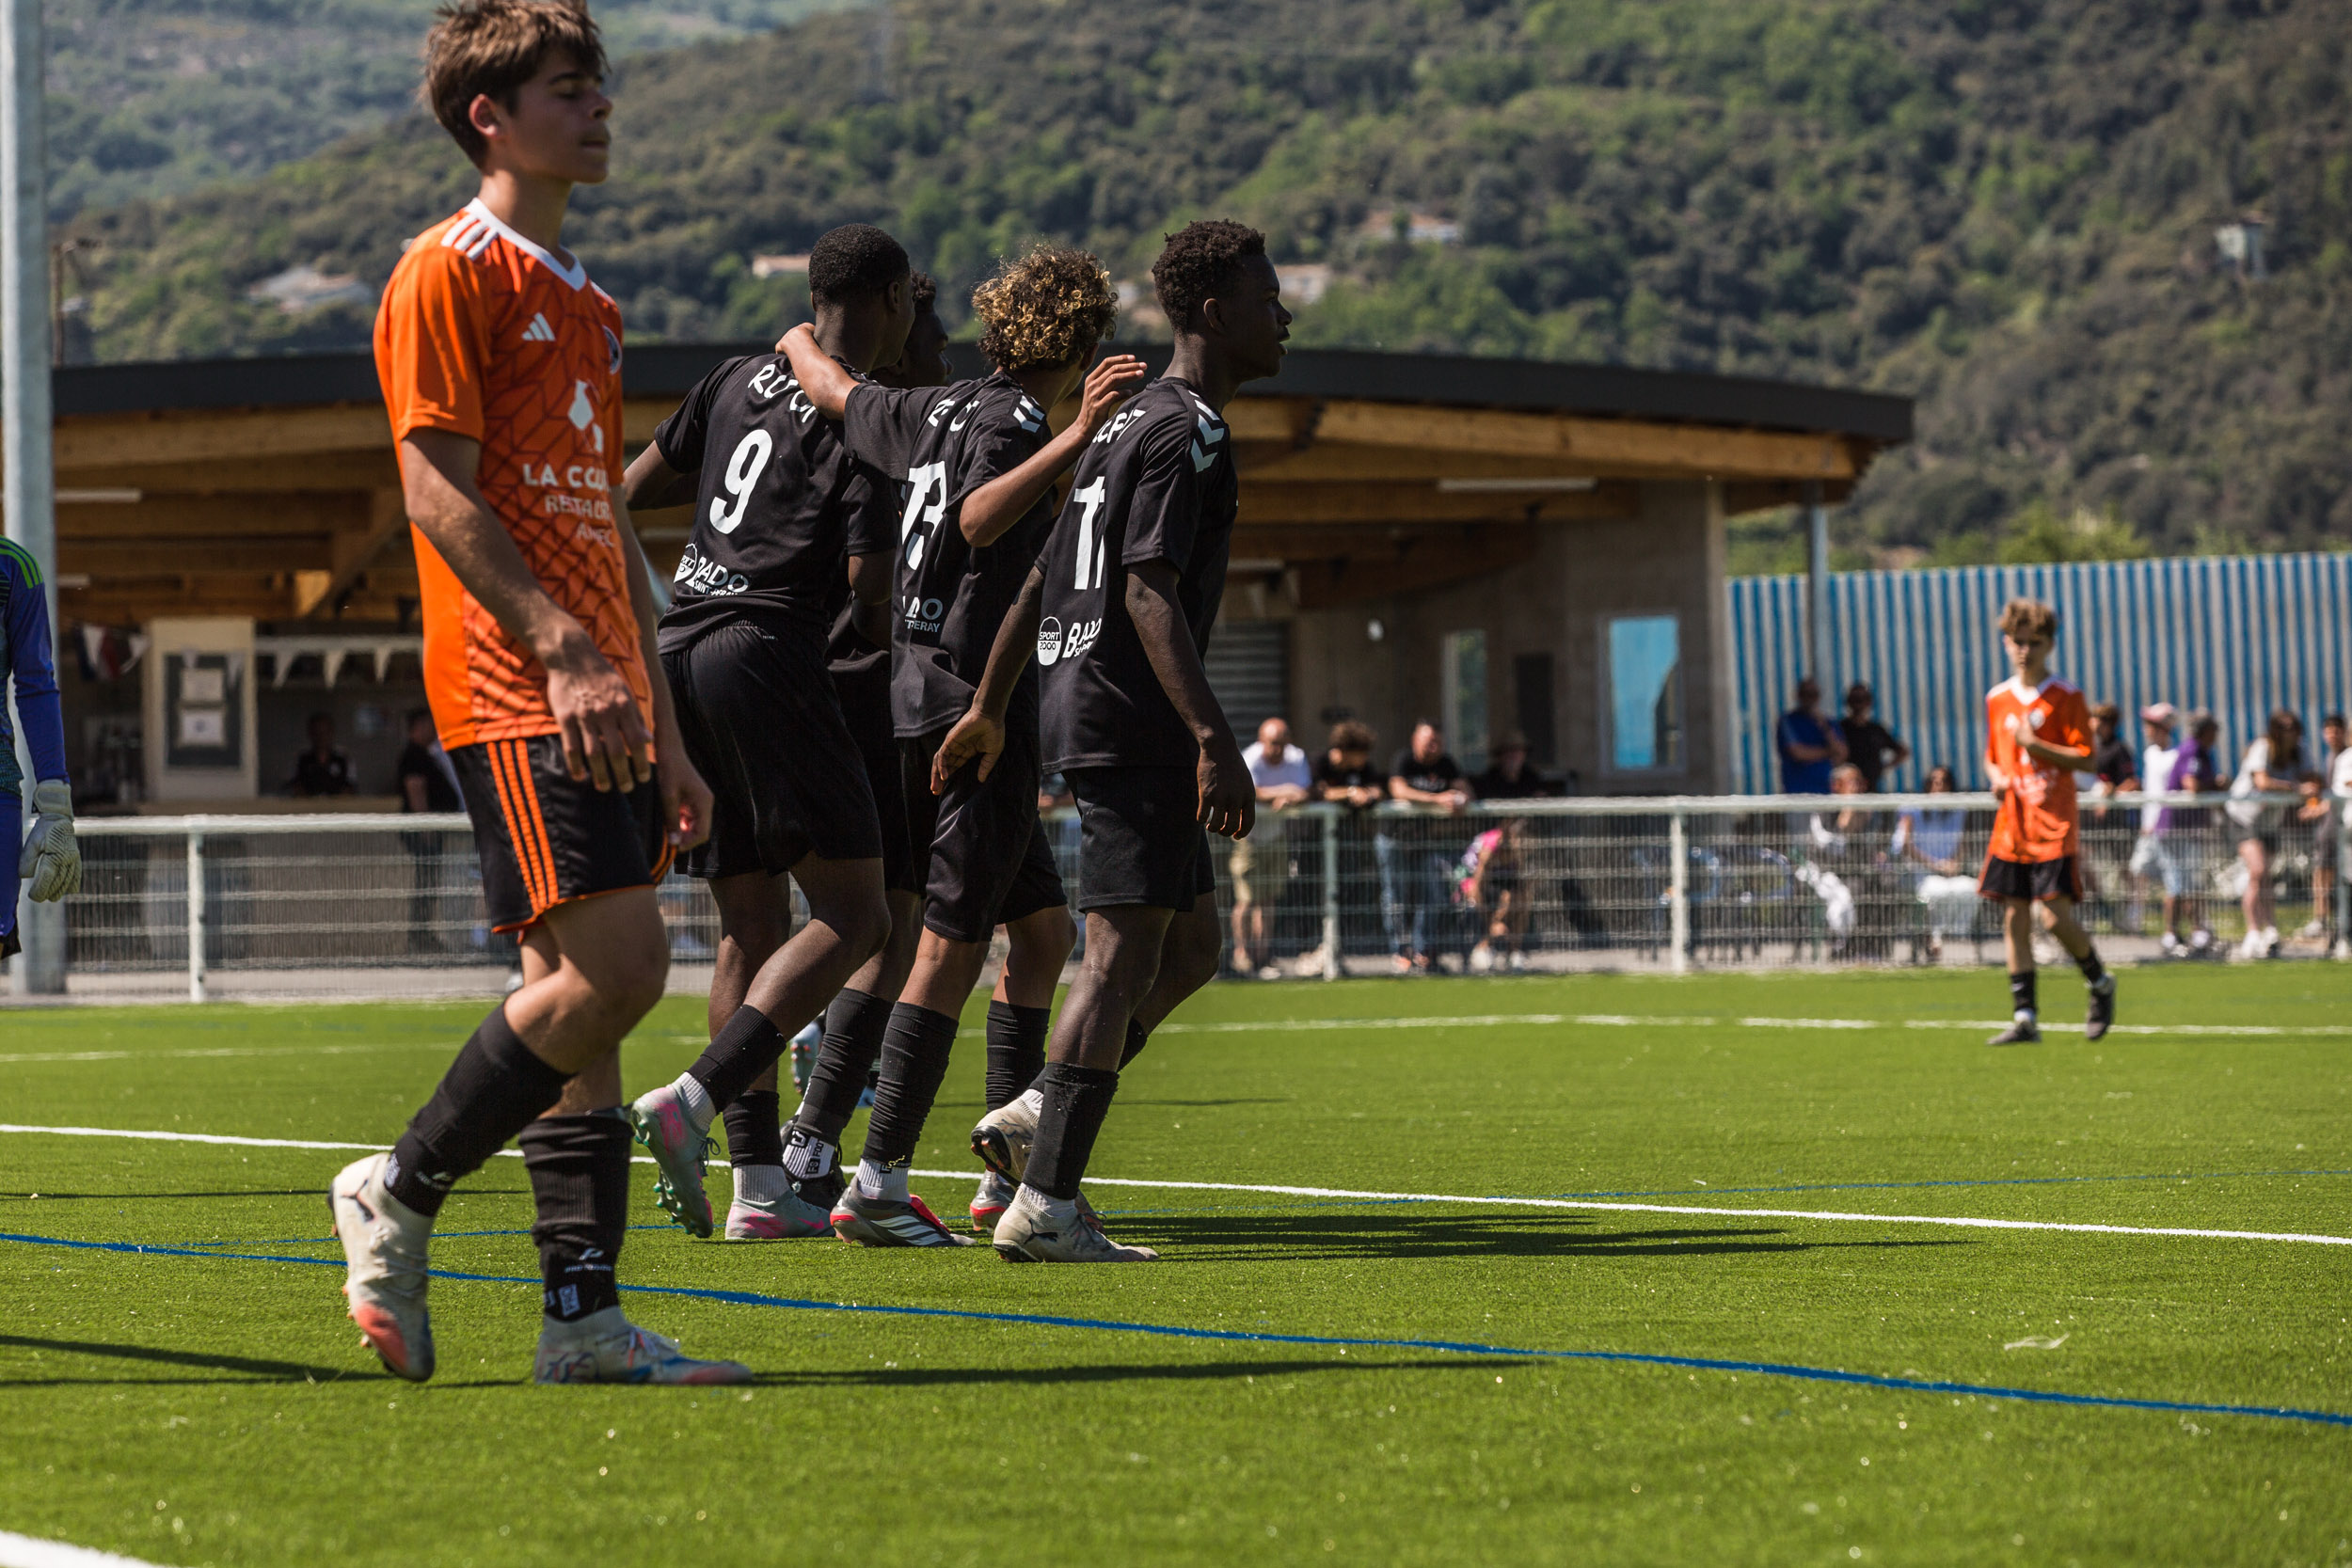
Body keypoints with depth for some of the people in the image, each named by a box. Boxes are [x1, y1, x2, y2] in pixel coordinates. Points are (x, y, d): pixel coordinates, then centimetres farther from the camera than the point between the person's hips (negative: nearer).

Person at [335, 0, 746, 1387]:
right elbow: (438, 492, -13)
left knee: (592, 989, 4)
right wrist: (562, 650, -23)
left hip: (599, 699, 9)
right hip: (514, 691, -9)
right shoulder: (452, 273, -4)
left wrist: (664, 731, 20)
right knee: (612, 968, -17)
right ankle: (398, 1195, -2)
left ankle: (584, 1315, 4)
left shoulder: (589, 306, 23)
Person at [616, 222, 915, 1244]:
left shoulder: (743, 379, 16)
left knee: (750, 927, 10)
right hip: (767, 652, -8)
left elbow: (636, 486, 24)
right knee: (853, 917, -7)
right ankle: (692, 1103, -24)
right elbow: (869, 581, -9)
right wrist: (891, 659, 10)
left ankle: (763, 1184, 5)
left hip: (676, 651, 8)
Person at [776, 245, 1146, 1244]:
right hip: (977, 710, -10)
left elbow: (832, 392, 31)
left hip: (918, 698, 10)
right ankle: (878, 1187, -8)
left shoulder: (936, 411, 13)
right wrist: (1078, 437, -43)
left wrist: (802, 339, 52)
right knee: (952, 948, -7)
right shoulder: (1009, 421, -12)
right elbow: (978, 521, -33)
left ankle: (1008, 1177, 14)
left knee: (1043, 925, 14)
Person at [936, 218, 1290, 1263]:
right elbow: (1148, 593, -21)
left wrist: (989, 707, 27)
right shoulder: (1187, 433, -11)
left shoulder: (1131, 422, 19)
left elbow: (1040, 581, 22)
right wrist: (1215, 740, -25)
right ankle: (1044, 1206, -12)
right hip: (1133, 716, -10)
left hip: (1081, 699, 10)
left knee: (1191, 945, 15)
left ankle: (1034, 1117, 11)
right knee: (1125, 953, -10)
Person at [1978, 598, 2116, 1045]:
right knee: (2014, 918, 1)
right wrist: (1996, 777, 0)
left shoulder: (2066, 697, -3)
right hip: (2011, 825, 5)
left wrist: (2034, 744, -18)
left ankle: (2100, 983, 16)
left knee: (2056, 916, -11)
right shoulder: (1997, 699, 11)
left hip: (2054, 825, -5)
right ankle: (2024, 1017, 5)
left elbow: (2083, 756, -8)